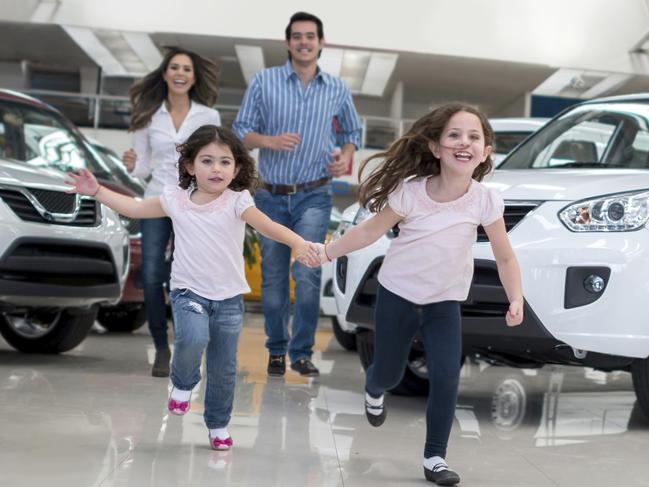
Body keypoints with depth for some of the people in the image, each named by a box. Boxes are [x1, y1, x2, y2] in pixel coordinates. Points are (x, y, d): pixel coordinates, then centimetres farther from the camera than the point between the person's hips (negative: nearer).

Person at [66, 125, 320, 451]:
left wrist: (298, 243, -44)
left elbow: (266, 225, -26)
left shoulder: (237, 201, -11)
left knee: (224, 369, 9)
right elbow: (136, 209, 11)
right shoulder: (176, 198, -3)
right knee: (193, 338, -30)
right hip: (188, 291, 0)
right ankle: (183, 382, 3)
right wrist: (97, 191, 9)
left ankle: (218, 425, 33)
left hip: (229, 297, 0)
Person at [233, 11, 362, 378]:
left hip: (314, 196, -1)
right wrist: (270, 141, -20)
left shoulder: (338, 89, 3)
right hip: (272, 196, 1)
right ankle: (277, 350, 25)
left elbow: (352, 132, 16)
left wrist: (345, 156, -4)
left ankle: (302, 352, 1)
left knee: (307, 274, -14)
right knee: (274, 277, 9)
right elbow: (242, 129, -1)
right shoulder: (264, 81, -2)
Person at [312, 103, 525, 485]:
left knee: (447, 378, -13)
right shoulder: (410, 192, -18)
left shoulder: (486, 201, -14)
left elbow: (505, 257, -6)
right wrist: (327, 251, -6)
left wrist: (516, 299, -17)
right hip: (397, 296, -1)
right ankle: (374, 392, 52)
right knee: (389, 375, 13)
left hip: (445, 303, 1)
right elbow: (372, 230, -6)